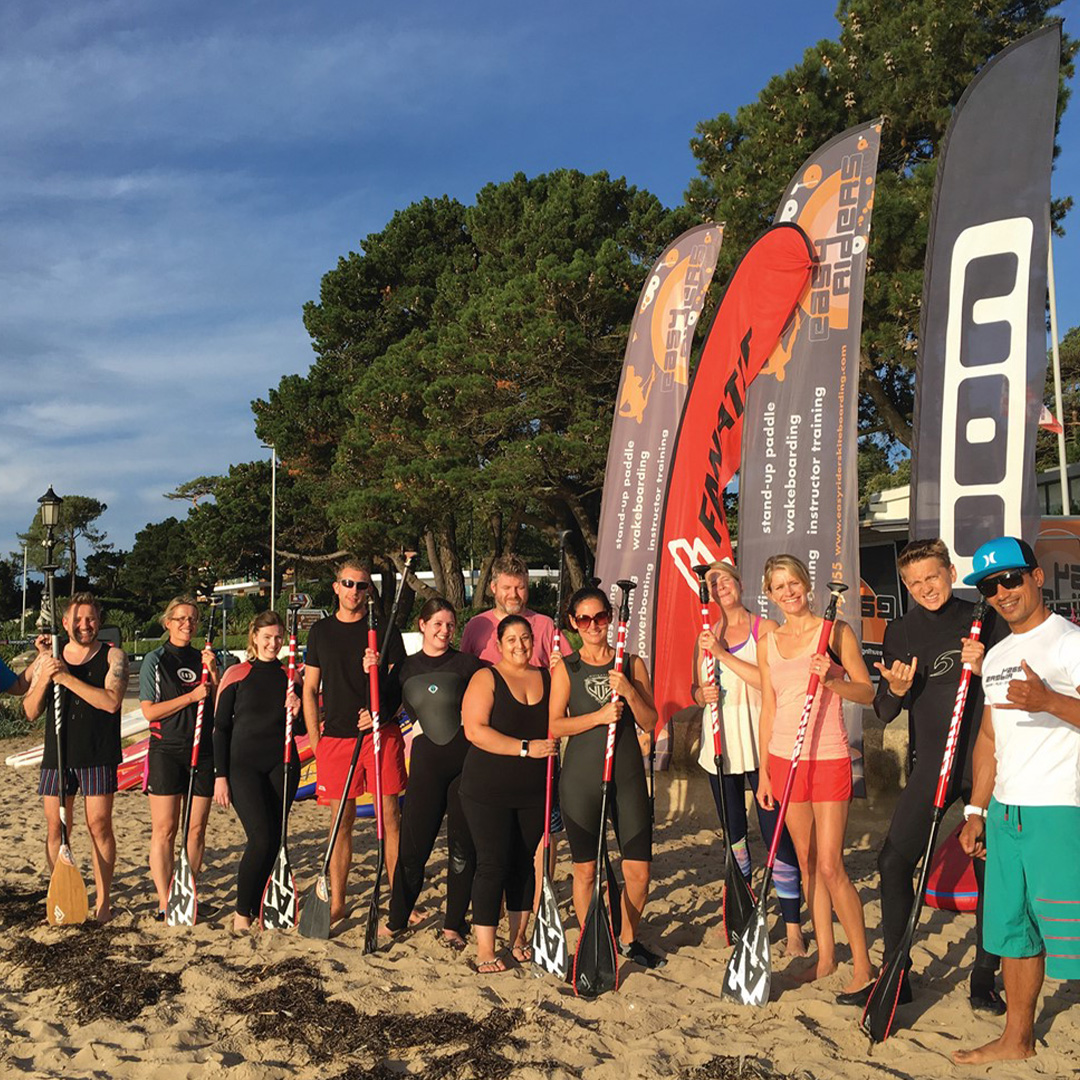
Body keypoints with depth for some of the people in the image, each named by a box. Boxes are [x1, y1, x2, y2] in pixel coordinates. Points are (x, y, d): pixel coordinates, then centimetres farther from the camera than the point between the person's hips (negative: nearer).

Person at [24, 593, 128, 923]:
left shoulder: (112, 656, -1)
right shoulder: (47, 660, 9)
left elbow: (111, 701, -17)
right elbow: (31, 712, 6)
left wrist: (67, 678, -20)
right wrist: (43, 679, -11)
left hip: (98, 756, -3)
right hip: (57, 755, 3)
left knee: (99, 826, -2)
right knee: (56, 828, 6)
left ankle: (102, 899, 9)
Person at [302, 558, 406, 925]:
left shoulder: (384, 630, 4)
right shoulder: (321, 631, 10)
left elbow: (400, 684, 3)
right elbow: (310, 689, 13)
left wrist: (380, 714, -14)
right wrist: (315, 739, 7)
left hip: (380, 733, -2)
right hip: (335, 737, 2)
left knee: (390, 818, 0)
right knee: (341, 821, 7)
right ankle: (336, 903, 17)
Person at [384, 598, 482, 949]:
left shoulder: (467, 664, 1)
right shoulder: (405, 669, 9)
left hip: (466, 761, -1)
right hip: (426, 762, 1)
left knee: (462, 846, 4)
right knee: (413, 845, 3)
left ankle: (453, 926, 17)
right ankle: (396, 921, 20)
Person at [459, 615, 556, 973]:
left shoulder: (547, 678, 8)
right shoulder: (486, 679, -5)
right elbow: (475, 730, -16)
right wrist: (526, 748, -19)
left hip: (533, 791, 5)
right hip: (489, 791, -4)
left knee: (525, 862, 12)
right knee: (493, 864, -4)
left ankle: (519, 938, 25)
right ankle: (484, 950, 5)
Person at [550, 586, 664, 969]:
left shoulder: (631, 664, 7)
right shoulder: (566, 668, 3)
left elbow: (650, 722, 4)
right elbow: (554, 725, -4)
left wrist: (629, 692, -12)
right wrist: (599, 716, -16)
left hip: (628, 775, 1)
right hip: (581, 777, -1)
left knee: (638, 870, 1)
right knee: (586, 868, 6)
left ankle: (628, 940, 25)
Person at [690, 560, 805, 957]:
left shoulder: (764, 629, -3)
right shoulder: (706, 637, 10)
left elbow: (770, 680, -16)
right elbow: (696, 689, 17)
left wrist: (724, 655, -17)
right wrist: (703, 694, -6)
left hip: (759, 741, -4)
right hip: (720, 744, 5)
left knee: (775, 830, -8)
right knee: (732, 832, 14)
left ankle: (793, 927, 0)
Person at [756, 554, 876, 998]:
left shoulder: (835, 631, -3)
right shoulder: (768, 642, 9)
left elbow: (867, 692, -3)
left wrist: (831, 680, -22)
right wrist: (764, 770, 11)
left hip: (828, 758, -5)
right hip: (784, 759, 5)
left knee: (830, 866, -8)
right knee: (807, 863, 10)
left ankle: (862, 965, 4)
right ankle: (825, 957, 22)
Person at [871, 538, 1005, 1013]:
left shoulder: (985, 621, 1)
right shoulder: (900, 632, 7)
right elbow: (885, 711, 6)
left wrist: (982, 668, -17)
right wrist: (896, 689, -16)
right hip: (931, 765, 2)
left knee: (992, 871, 4)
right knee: (894, 863, -5)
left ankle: (984, 980, 21)